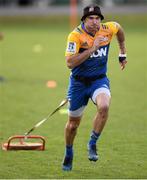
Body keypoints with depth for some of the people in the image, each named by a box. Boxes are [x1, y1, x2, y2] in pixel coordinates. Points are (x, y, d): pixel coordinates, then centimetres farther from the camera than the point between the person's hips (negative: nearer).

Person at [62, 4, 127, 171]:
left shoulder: (108, 29, -8)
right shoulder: (76, 35, -19)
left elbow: (119, 28, 18)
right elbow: (70, 63, -29)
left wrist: (122, 54, 22)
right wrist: (92, 48, -31)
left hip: (99, 80, 1)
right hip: (78, 82, -1)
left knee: (104, 107, -31)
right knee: (73, 123, 10)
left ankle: (92, 144, -11)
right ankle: (68, 154, 38)